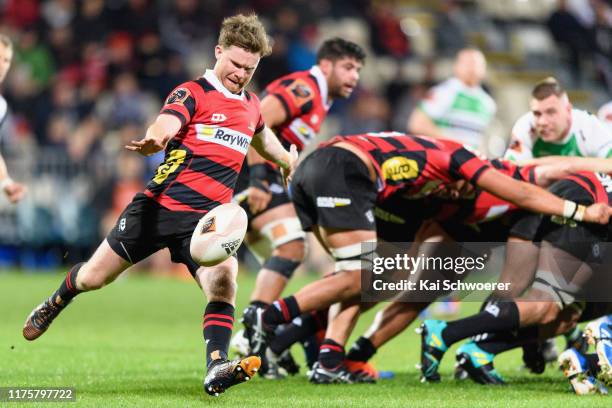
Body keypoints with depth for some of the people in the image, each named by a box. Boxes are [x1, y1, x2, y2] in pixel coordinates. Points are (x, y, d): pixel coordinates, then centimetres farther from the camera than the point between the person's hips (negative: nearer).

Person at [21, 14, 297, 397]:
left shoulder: (252, 105, 13)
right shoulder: (192, 93, -7)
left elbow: (261, 137, 39)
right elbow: (163, 127, -27)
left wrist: (287, 160, 53)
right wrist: (153, 140, -50)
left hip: (207, 218, 3)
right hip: (159, 206, -3)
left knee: (223, 284, -25)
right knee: (93, 277, 7)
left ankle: (216, 370, -32)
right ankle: (54, 306, 39)